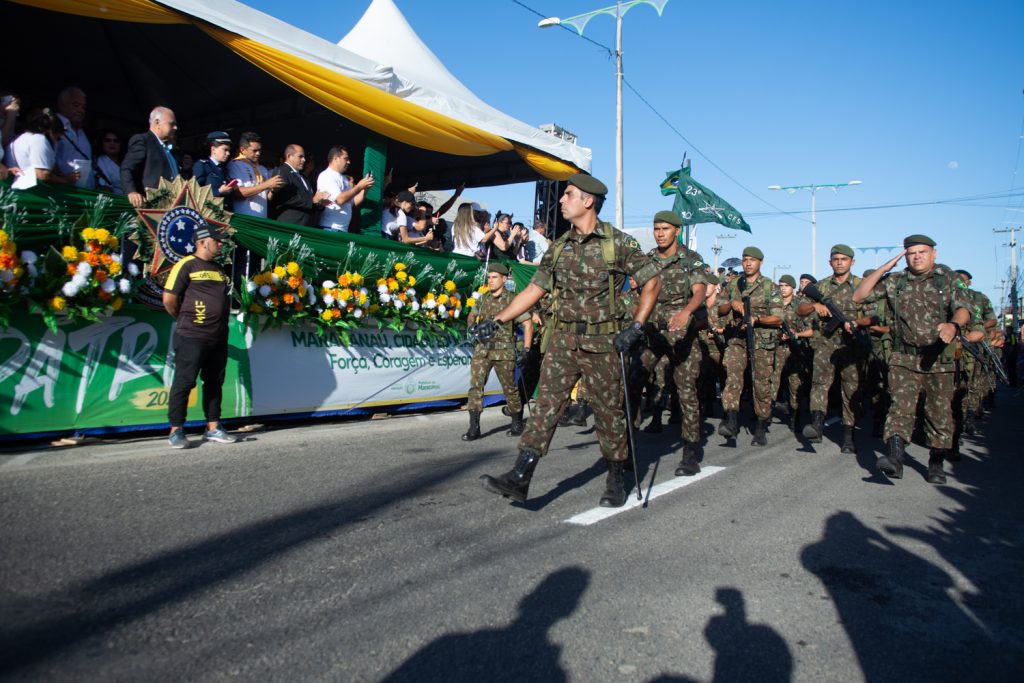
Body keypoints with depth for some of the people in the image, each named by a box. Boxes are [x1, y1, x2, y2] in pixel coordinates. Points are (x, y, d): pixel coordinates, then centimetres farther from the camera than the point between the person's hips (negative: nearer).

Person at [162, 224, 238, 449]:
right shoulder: (187, 265, -7)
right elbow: (169, 299, -10)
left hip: (218, 337, 7)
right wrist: (184, 319, 3)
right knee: (184, 382, -2)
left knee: (214, 382, 11)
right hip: (192, 337, -7)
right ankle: (176, 431, 4)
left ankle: (213, 428, 18)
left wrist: (219, 321, 14)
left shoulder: (218, 268, 16)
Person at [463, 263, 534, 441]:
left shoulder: (512, 300, -6)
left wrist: (526, 351, -13)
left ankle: (517, 423, 28)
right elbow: (472, 316, 27)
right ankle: (474, 428, -8)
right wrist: (473, 327, 4)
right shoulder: (483, 298, 9)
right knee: (475, 385, -9)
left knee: (510, 389, 8)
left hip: (504, 352, -4)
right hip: (482, 350, 4)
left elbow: (528, 325, -6)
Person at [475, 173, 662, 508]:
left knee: (609, 410, 6)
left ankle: (615, 480, 23)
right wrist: (498, 320, 8)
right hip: (562, 340, 4)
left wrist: (637, 326, -10)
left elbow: (652, 281, -1)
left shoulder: (618, 242, -4)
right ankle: (520, 477, -9)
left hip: (602, 342, -4)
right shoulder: (560, 246, 11)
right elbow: (534, 289, 14)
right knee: (546, 402, -5)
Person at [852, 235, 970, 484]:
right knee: (901, 406, -13)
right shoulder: (895, 282, 7)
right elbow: (858, 297, 2)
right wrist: (883, 269, -4)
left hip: (939, 360, 0)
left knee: (940, 412, 6)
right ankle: (896, 458, -24)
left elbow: (963, 308, -9)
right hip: (904, 359, 0)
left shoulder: (947, 279, 5)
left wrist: (953, 325, -32)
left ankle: (936, 464, 17)